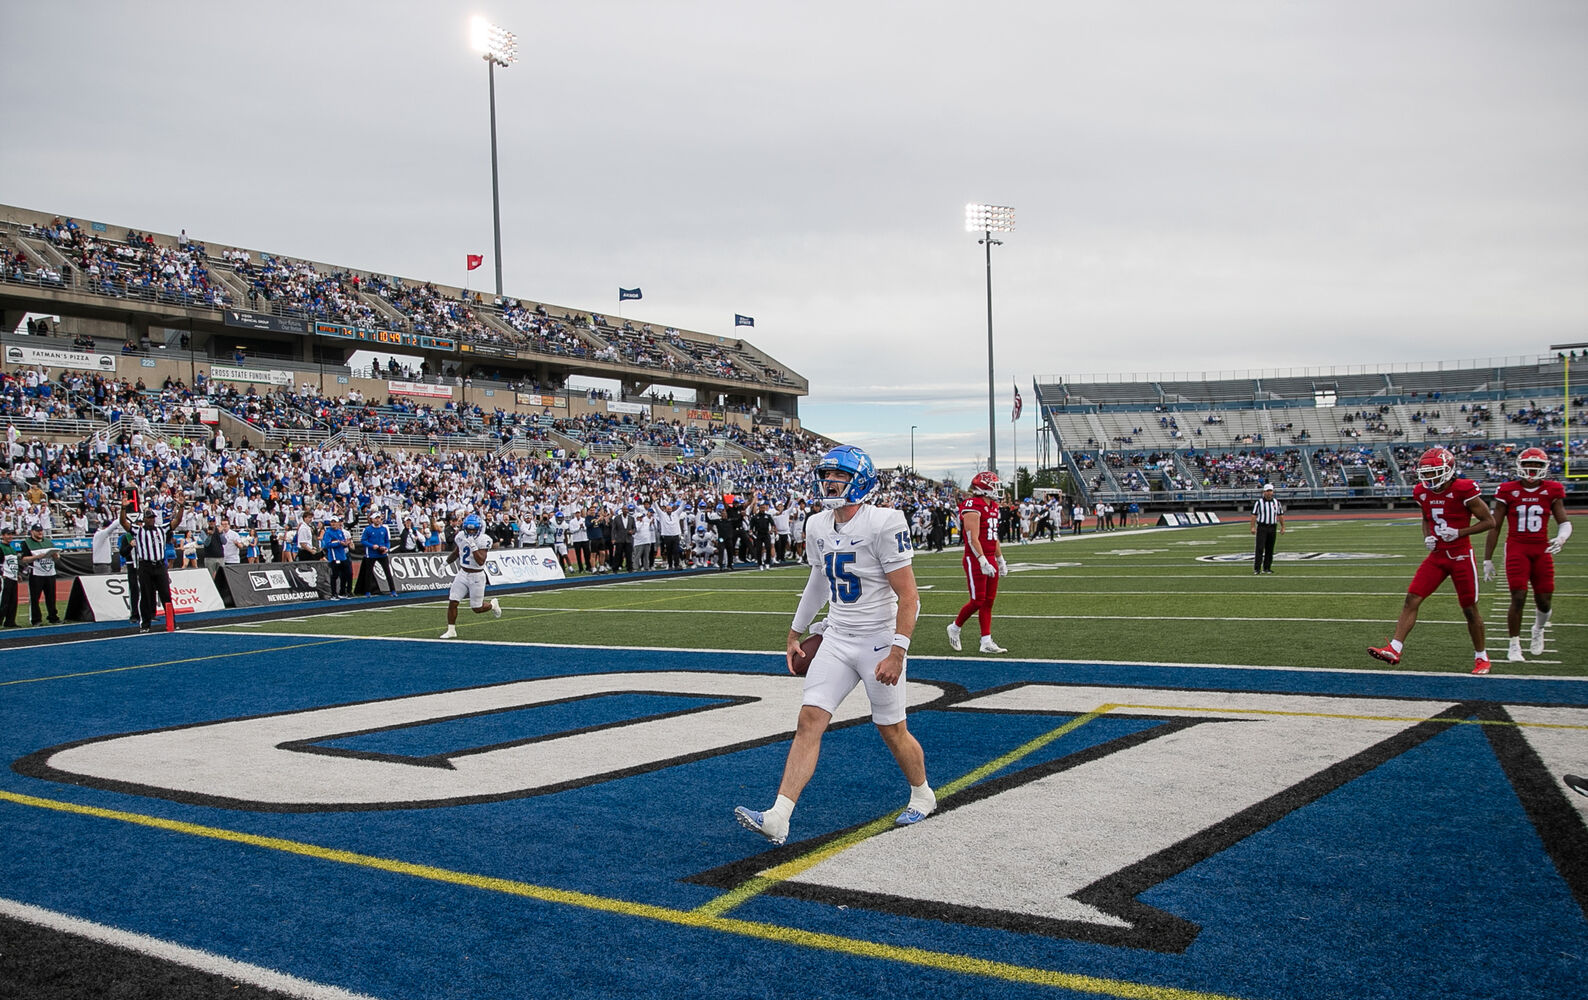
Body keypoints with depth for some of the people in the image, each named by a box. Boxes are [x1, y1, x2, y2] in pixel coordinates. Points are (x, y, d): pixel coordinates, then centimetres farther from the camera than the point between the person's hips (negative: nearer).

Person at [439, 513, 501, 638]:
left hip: (477, 576, -5)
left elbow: (481, 562, -27)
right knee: (452, 603, -4)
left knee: (477, 608, 2)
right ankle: (451, 630, 9)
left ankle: (493, 604, 34)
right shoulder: (461, 537, -1)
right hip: (462, 574, 5)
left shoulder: (484, 540, -18)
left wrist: (473, 546, -33)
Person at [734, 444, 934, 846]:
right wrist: (795, 632, 27)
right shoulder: (818, 527, 5)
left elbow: (908, 597, -17)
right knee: (809, 721, -5)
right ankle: (777, 819, -8)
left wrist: (897, 653, -22)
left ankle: (922, 796, 37)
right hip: (837, 640, 6)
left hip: (879, 641, -6)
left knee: (892, 731, 8)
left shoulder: (883, 524, -18)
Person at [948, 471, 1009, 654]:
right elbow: (973, 539, -21)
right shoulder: (973, 507, -16)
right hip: (975, 561, -9)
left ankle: (986, 642, 12)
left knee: (989, 601, 8)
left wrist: (1000, 560, 23)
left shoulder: (993, 507, 14)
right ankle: (955, 628, 16)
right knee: (978, 601, -6)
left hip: (990, 560, 9)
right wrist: (983, 562, -25)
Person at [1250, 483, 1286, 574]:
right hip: (1262, 527, -4)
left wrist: (1282, 527, 10)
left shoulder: (1276, 502, 11)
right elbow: (1254, 515, -6)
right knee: (1260, 548, -11)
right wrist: (1253, 527, -13)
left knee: (1270, 549, 7)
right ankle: (1257, 568, -12)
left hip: (1273, 528, 4)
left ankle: (1267, 568, 14)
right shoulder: (1258, 502, -2)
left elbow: (1280, 516, 15)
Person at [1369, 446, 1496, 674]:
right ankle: (1394, 649, -9)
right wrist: (1427, 537, 2)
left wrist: (1458, 532, -17)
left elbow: (1489, 521, -9)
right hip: (1437, 555, 5)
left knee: (1470, 609, 6)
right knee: (1412, 599, -6)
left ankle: (1481, 657, 24)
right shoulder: (1423, 493, 3)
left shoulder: (1463, 491, -16)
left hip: (1461, 557, -5)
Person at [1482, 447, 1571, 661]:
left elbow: (1564, 521, 2)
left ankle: (1538, 629, 38)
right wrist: (1487, 559, 1)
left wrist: (1561, 537, -22)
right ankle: (1514, 645, 4)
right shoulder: (1508, 491, -1)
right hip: (1516, 549, -2)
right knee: (1518, 598, -11)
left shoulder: (1552, 491, 4)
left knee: (1544, 601, 5)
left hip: (1542, 550, 2)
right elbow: (1494, 526, 2)